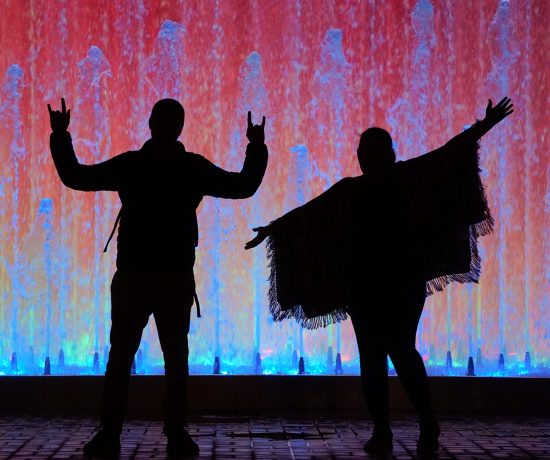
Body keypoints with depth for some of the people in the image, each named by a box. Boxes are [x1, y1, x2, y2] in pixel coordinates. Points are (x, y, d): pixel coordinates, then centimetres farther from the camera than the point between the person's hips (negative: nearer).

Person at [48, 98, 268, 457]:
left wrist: (256, 149, -6)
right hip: (132, 274, 0)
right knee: (120, 353, 0)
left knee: (176, 354, 4)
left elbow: (244, 186, 5)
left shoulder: (194, 168, 5)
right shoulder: (128, 164, 6)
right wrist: (61, 139, 0)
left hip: (176, 277, 0)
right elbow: (76, 177, 8)